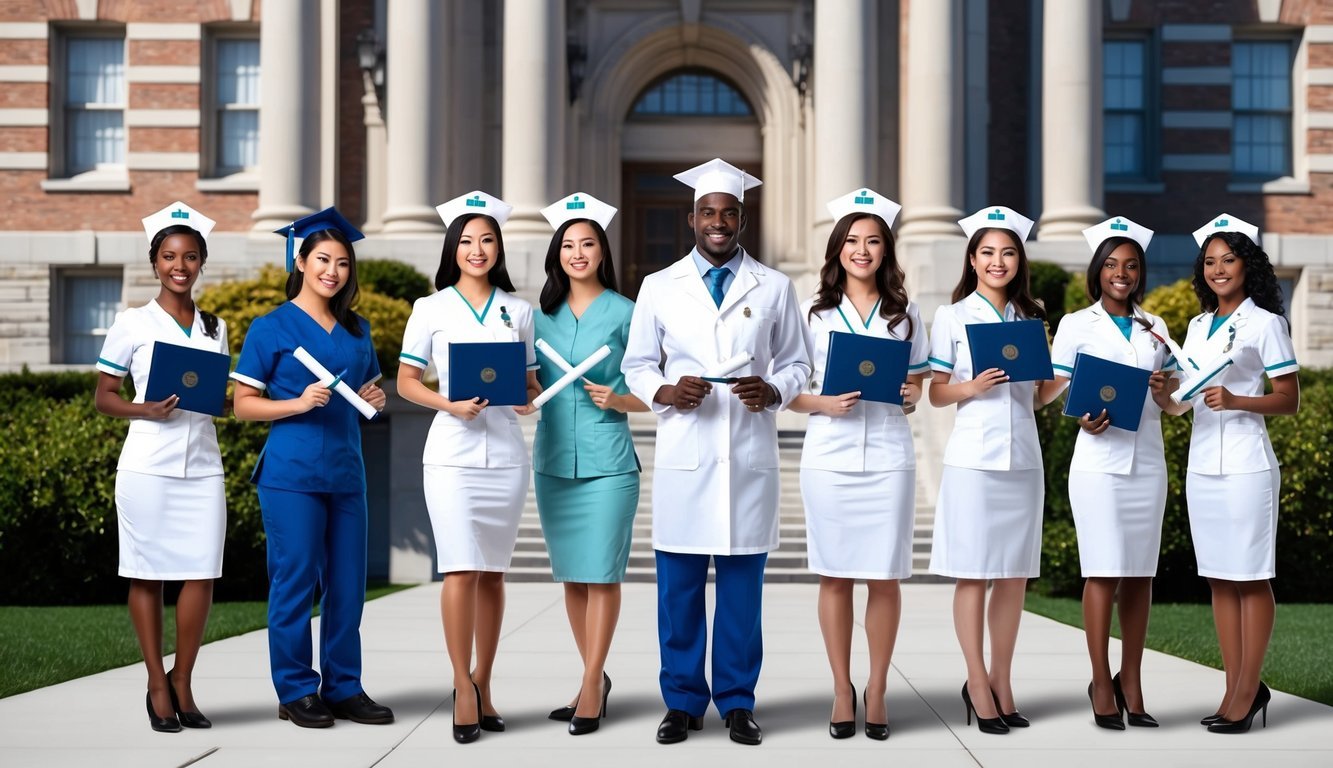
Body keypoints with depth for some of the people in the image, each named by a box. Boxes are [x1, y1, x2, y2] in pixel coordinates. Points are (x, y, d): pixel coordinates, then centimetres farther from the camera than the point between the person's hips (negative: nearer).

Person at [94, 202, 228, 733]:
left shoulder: (214, 328, 13)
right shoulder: (132, 324, 2)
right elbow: (103, 397, 3)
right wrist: (147, 410, -15)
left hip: (202, 465, 3)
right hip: (148, 465, -3)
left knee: (202, 574, -2)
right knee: (147, 575, 1)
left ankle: (182, 683, 13)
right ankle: (157, 687, 11)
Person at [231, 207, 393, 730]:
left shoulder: (356, 329, 13)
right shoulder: (271, 328, -2)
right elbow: (243, 404, -3)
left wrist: (373, 399, 2)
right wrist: (299, 403, -18)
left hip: (346, 471, 5)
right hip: (291, 472, -5)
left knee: (347, 584, 6)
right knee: (296, 581, -1)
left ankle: (343, 688, 16)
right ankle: (296, 692, 9)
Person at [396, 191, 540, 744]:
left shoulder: (518, 311, 9)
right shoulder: (430, 309, 4)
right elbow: (407, 381, 4)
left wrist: (529, 399, -7)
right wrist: (449, 404, -13)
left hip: (506, 451, 2)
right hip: (452, 452, -2)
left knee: (492, 571, 7)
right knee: (461, 569, -10)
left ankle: (482, 684, 18)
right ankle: (464, 687, 0)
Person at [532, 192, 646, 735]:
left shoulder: (624, 313, 0)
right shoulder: (543, 313, 11)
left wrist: (617, 400, -15)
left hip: (607, 460, -4)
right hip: (553, 460, 4)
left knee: (601, 574, -4)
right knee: (571, 575, 9)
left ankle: (590, 686, 1)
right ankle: (595, 677, 21)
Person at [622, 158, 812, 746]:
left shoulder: (774, 288, 9)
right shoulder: (659, 287, 9)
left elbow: (797, 363, 12)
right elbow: (637, 365, 11)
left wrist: (773, 392, -10)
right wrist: (665, 393, -9)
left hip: (751, 455, 0)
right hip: (683, 454, 0)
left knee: (743, 582, 3)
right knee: (678, 584, 2)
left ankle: (738, 701, 13)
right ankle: (683, 701, 14)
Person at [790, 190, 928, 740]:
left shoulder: (904, 314, 11)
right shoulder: (815, 312, 7)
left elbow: (920, 382, 15)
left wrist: (912, 394, -7)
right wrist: (823, 403, -13)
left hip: (887, 458, 1)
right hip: (829, 458, 0)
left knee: (884, 579, 0)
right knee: (835, 577, 2)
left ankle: (877, 691, 12)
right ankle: (842, 690, 13)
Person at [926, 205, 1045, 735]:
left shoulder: (1030, 318, 13)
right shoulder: (952, 318, 2)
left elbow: (1037, 392, 17)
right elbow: (936, 394, 2)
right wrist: (972, 387, -17)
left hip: (1023, 456, 4)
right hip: (973, 458, -4)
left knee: (1015, 573, 5)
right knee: (973, 573, -1)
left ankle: (1000, 682, 15)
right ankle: (978, 683, 7)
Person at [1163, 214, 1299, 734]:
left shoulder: (1264, 323, -3)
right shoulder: (1199, 326, 16)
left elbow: (1289, 400, -6)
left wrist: (1236, 401, -20)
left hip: (1245, 465, -7)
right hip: (1202, 464, 7)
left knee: (1250, 579, -2)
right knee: (1219, 579, 7)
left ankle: (1247, 691, 3)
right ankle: (1236, 689, 13)